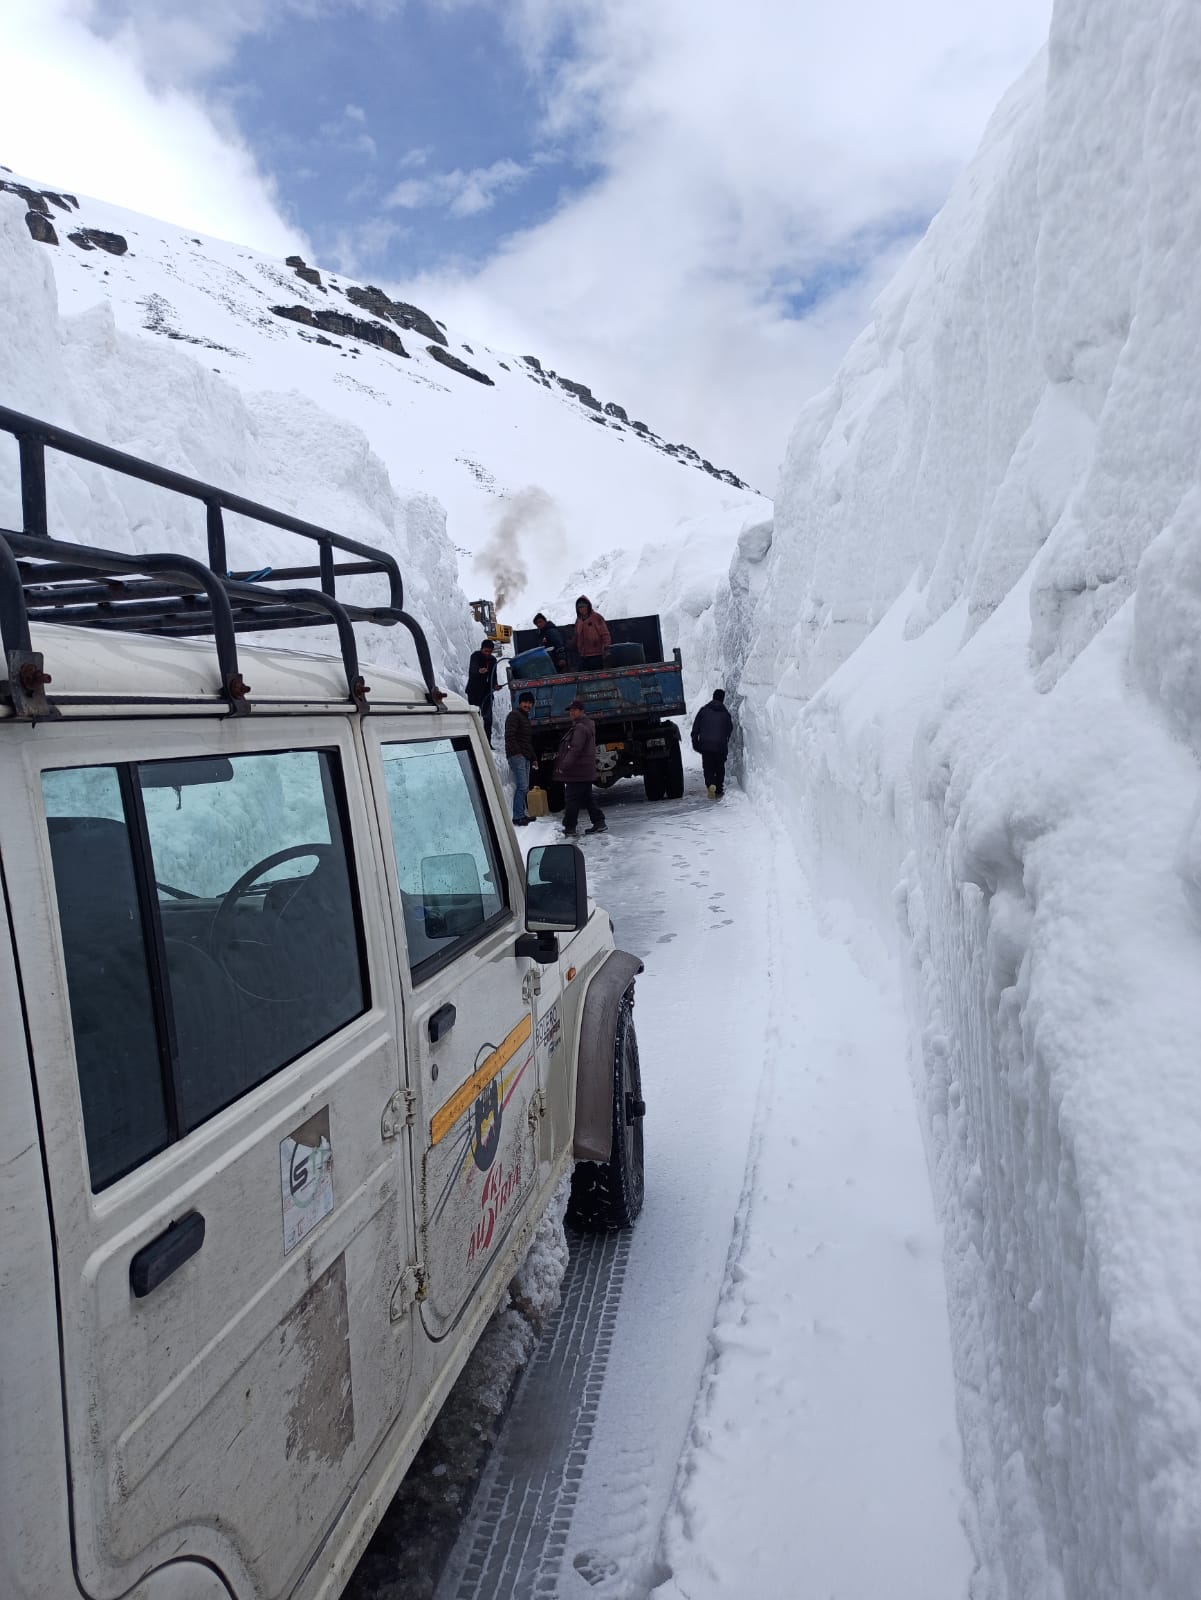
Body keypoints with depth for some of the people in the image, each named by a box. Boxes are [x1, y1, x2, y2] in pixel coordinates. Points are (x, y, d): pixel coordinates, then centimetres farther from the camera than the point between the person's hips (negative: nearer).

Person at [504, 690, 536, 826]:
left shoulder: (525, 717, 24)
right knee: (521, 786, -15)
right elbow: (509, 735, -17)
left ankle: (521, 815, 17)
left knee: (525, 787, 11)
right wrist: (516, 752, -21)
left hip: (525, 757, 10)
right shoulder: (514, 715, -5)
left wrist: (532, 756, 24)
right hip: (517, 756, -10)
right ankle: (517, 817, -16)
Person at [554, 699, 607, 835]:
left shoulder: (580, 728, -16)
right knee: (588, 797, 15)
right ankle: (599, 823, 14)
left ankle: (569, 828, -3)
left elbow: (575, 749, -23)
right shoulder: (587, 725, 19)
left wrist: (564, 766, -22)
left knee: (572, 800, -6)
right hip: (586, 771, 11)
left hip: (577, 771, -11)